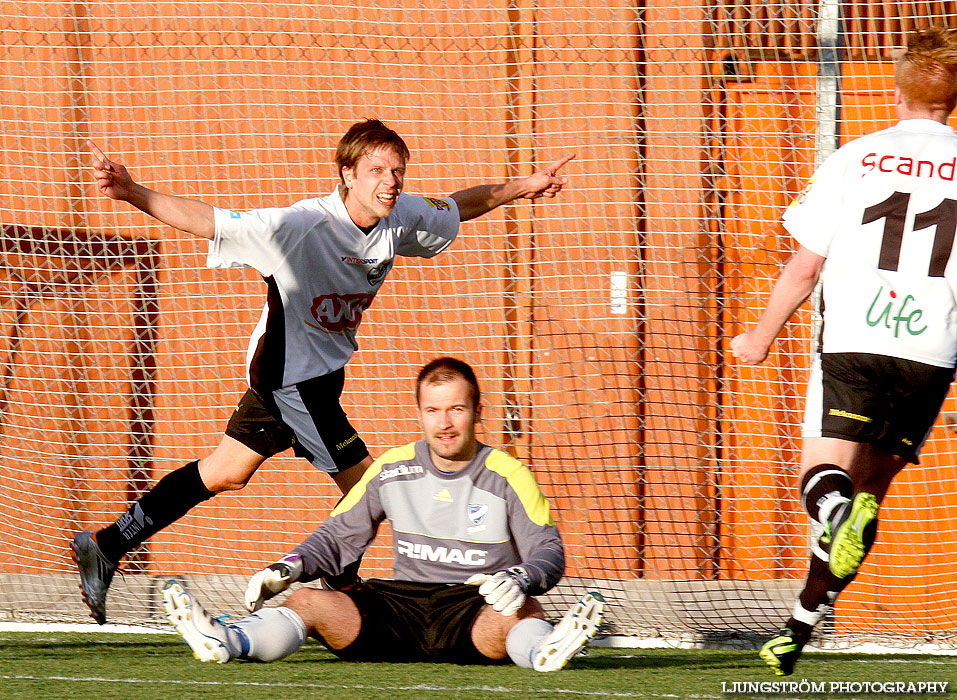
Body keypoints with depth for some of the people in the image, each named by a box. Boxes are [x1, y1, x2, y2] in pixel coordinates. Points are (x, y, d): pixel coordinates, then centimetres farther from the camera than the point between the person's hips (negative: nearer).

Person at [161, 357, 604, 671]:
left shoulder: (507, 475, 1)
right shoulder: (392, 469, 11)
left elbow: (548, 552, -6)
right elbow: (338, 537, 17)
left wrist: (519, 579, -30)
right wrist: (289, 568, -2)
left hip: (475, 614, -4)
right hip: (401, 606, 4)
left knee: (520, 612, -39)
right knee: (309, 602, -19)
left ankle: (542, 651, -73)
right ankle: (225, 643, -45)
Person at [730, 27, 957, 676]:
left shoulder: (855, 158, 3)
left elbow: (805, 265, 5)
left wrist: (760, 338, 17)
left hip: (852, 344, -2)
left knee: (825, 470, -2)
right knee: (871, 488, 11)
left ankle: (837, 508, -39)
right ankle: (799, 630, 11)